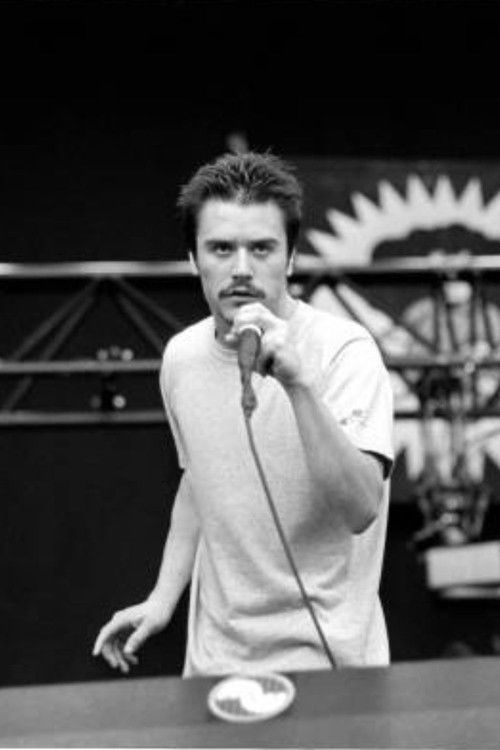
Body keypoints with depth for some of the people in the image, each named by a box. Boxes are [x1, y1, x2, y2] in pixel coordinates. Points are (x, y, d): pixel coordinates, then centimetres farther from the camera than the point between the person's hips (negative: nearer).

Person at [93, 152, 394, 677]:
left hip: (320, 659, -5)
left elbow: (361, 510, -29)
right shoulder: (182, 356, 1)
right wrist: (163, 598, 9)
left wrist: (298, 383, -38)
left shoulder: (343, 351, -17)